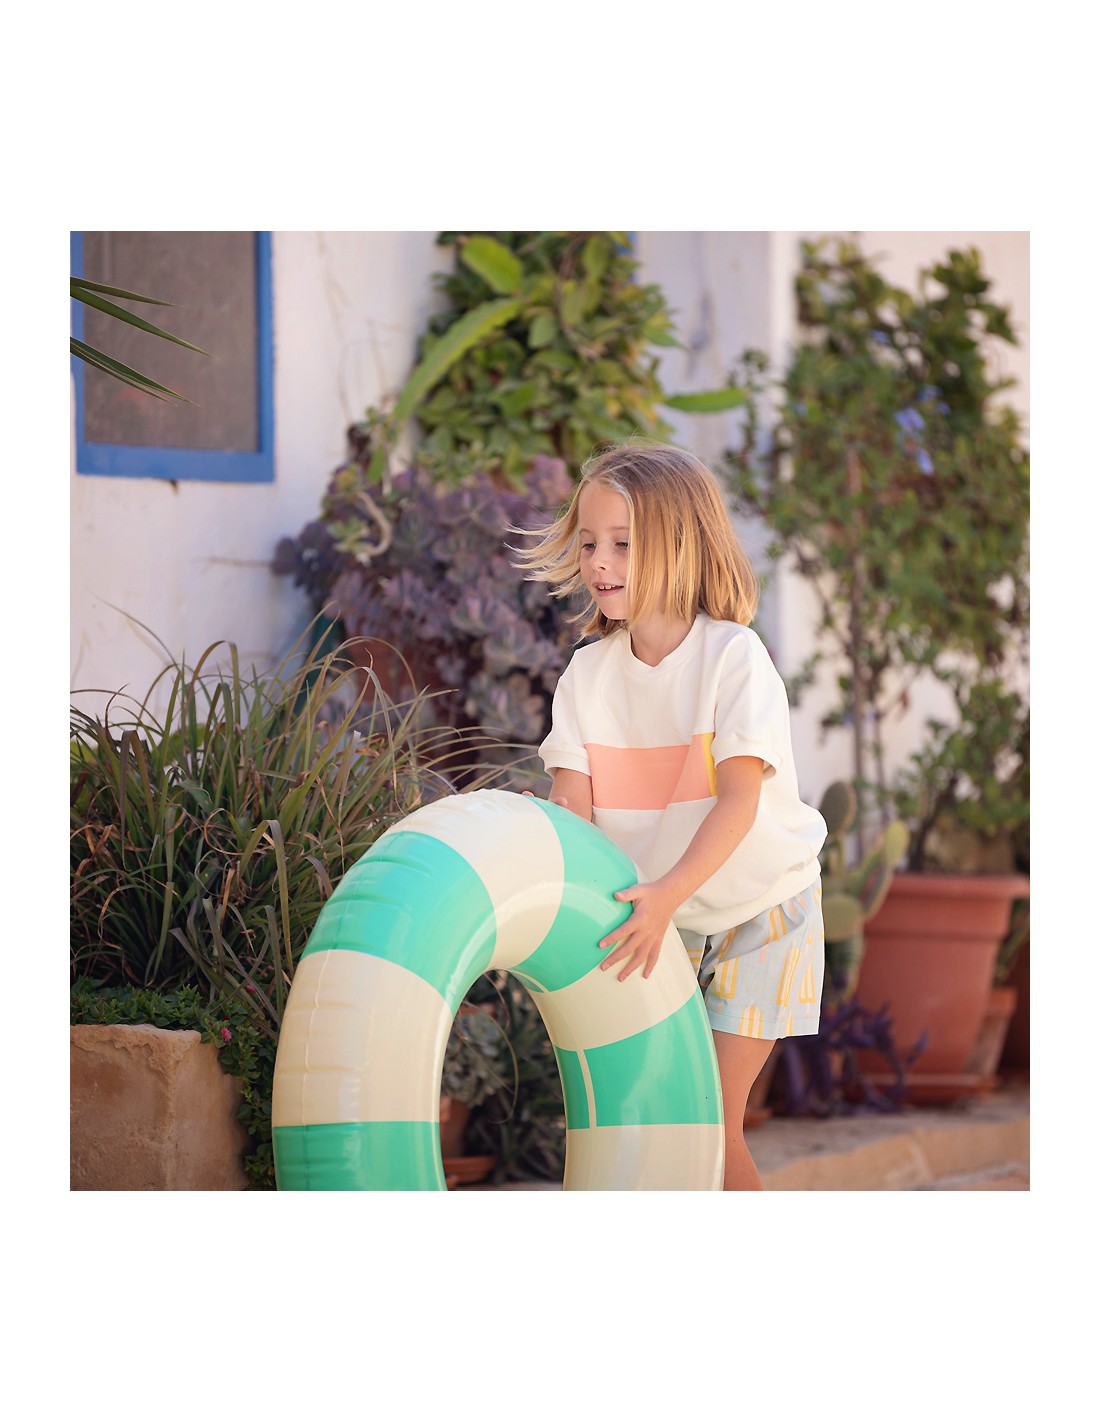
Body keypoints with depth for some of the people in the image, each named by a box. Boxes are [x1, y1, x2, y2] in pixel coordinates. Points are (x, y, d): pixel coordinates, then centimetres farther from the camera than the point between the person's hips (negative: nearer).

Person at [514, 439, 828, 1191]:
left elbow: (739, 799, -27)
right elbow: (574, 803, -13)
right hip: (659, 920, 5)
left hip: (757, 909, -5)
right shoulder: (589, 671, -5)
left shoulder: (733, 656, -19)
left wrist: (666, 893, -40)